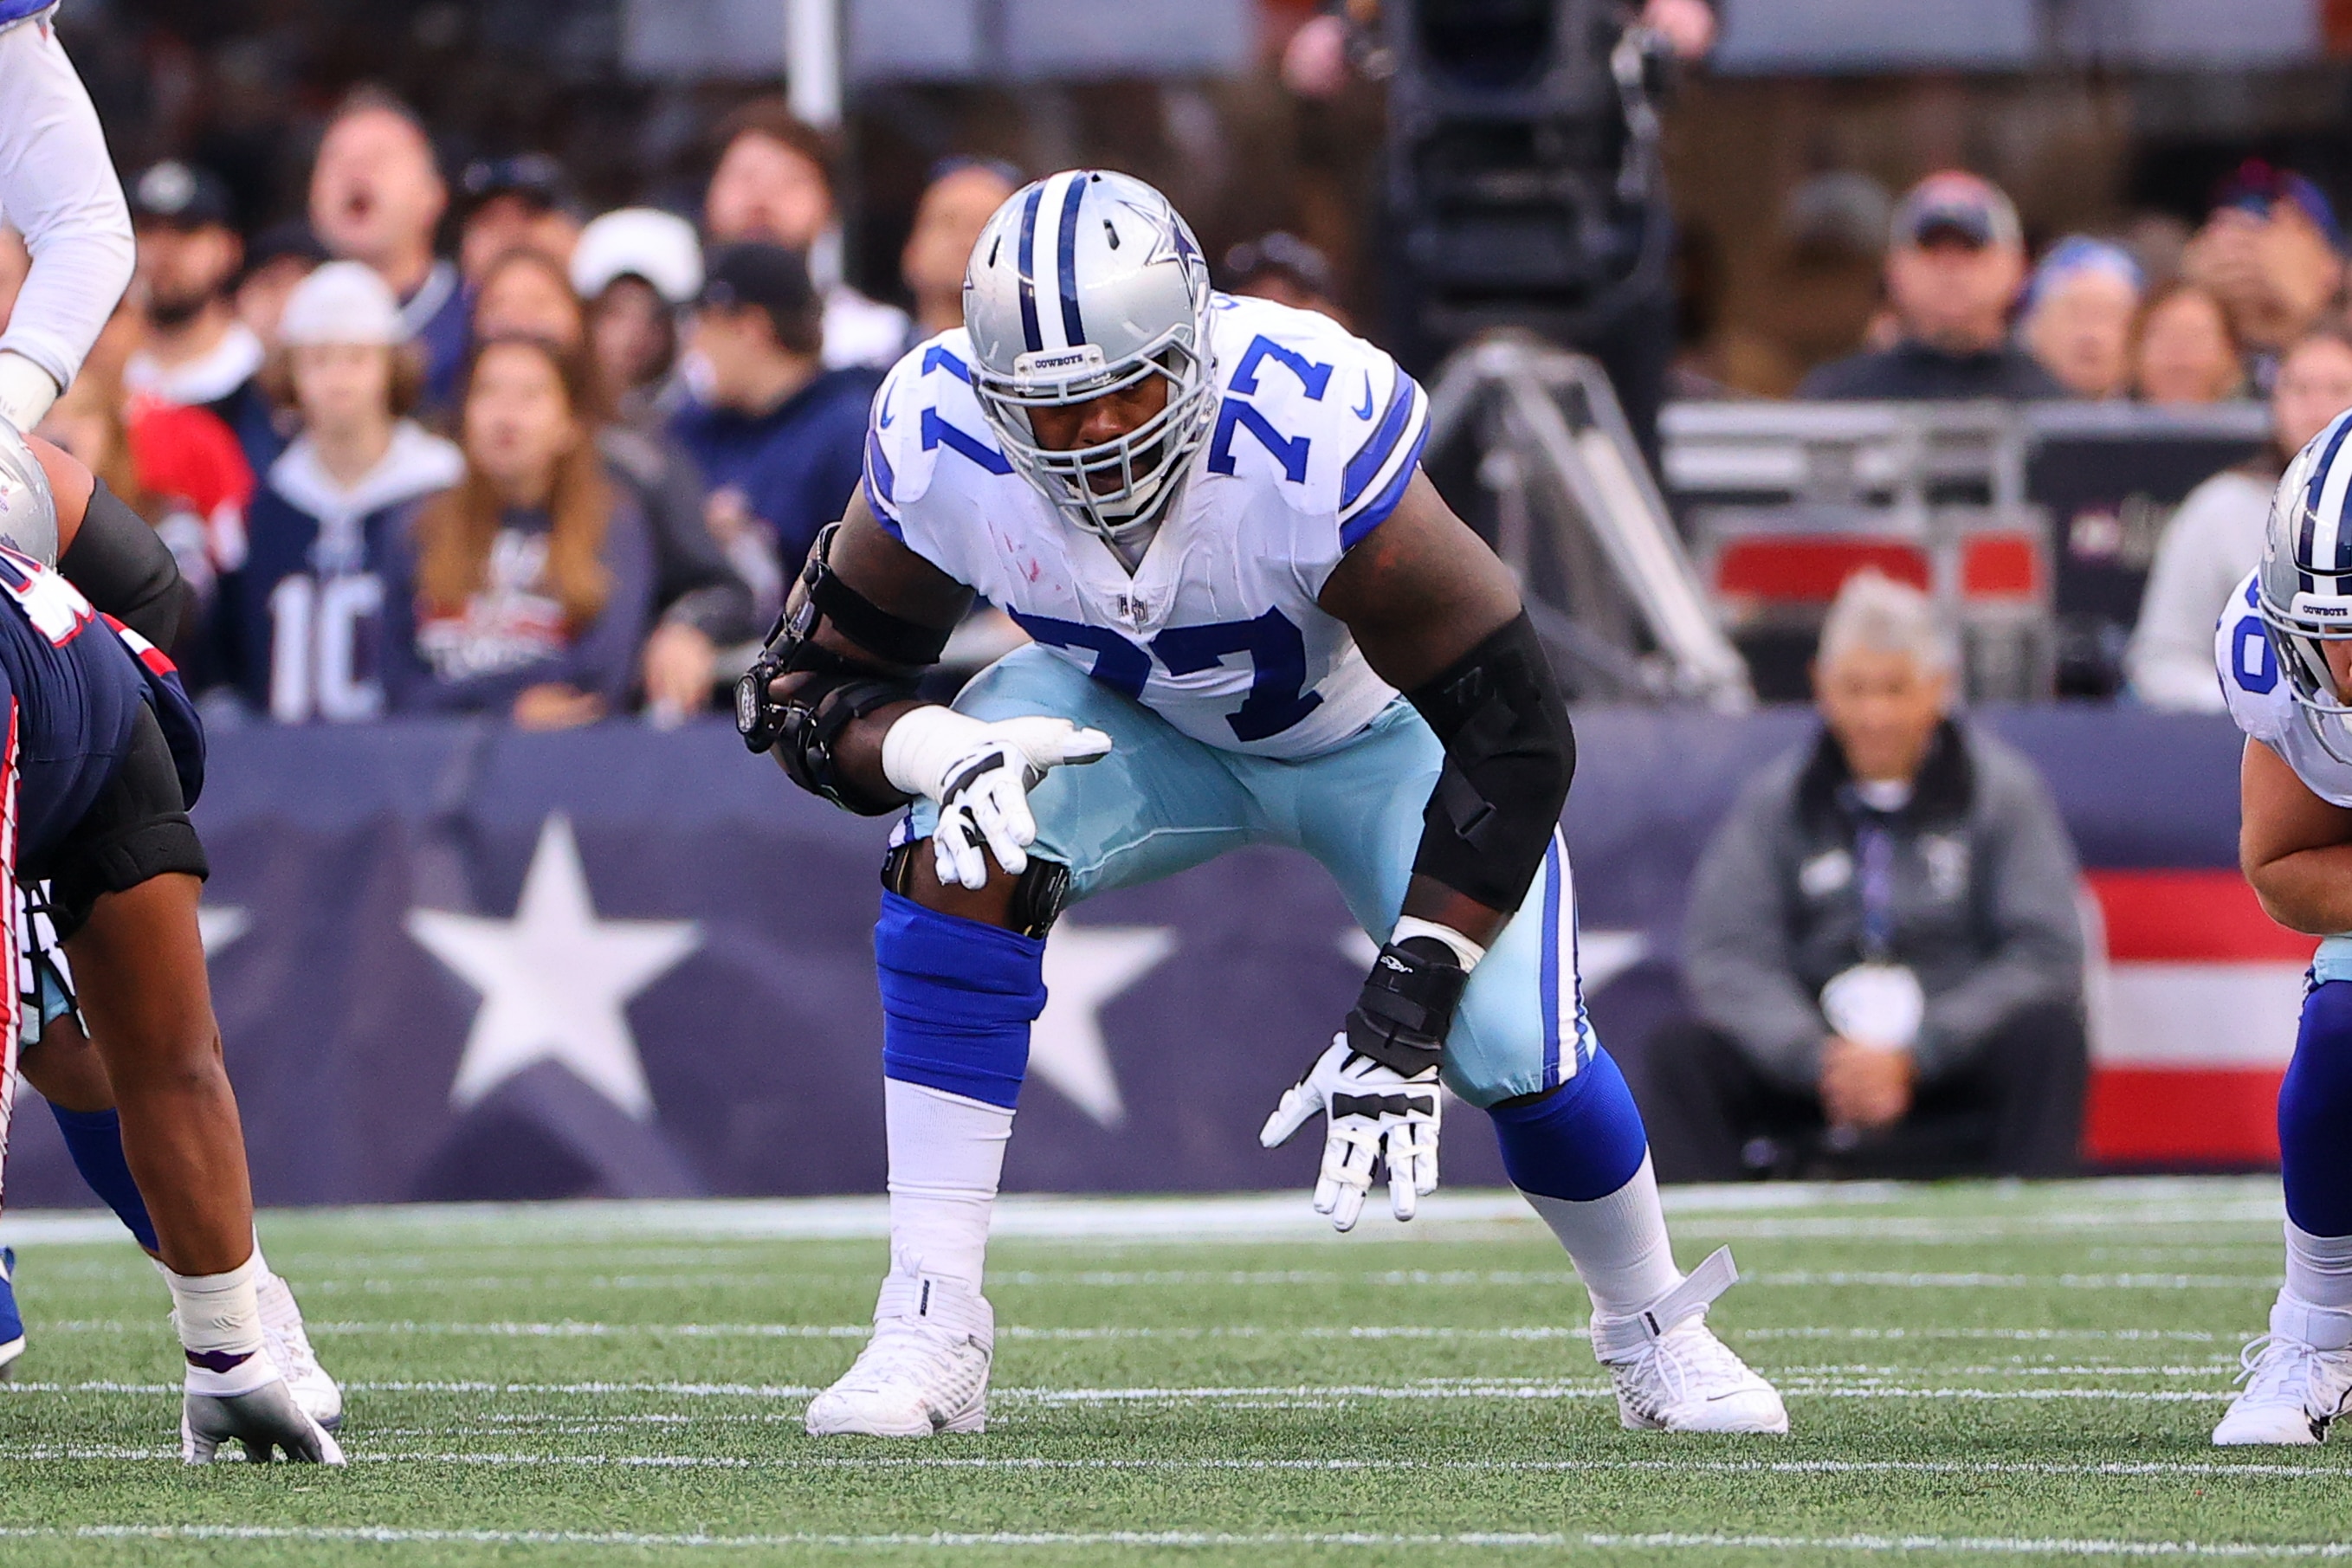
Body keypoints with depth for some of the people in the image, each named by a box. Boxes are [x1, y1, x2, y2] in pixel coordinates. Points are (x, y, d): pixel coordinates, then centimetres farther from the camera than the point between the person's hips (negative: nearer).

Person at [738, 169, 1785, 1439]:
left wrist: (1403, 1012, -36)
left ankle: (1649, 1328, 15)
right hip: (1131, 713, 2)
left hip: (1381, 728, -2)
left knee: (1511, 1044, -19)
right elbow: (804, 686, -15)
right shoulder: (940, 440, -30)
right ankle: (928, 1331, -21)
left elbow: (1511, 737, -33)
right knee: (966, 858, -28)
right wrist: (935, 751, -39)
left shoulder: (1311, 437, -40)